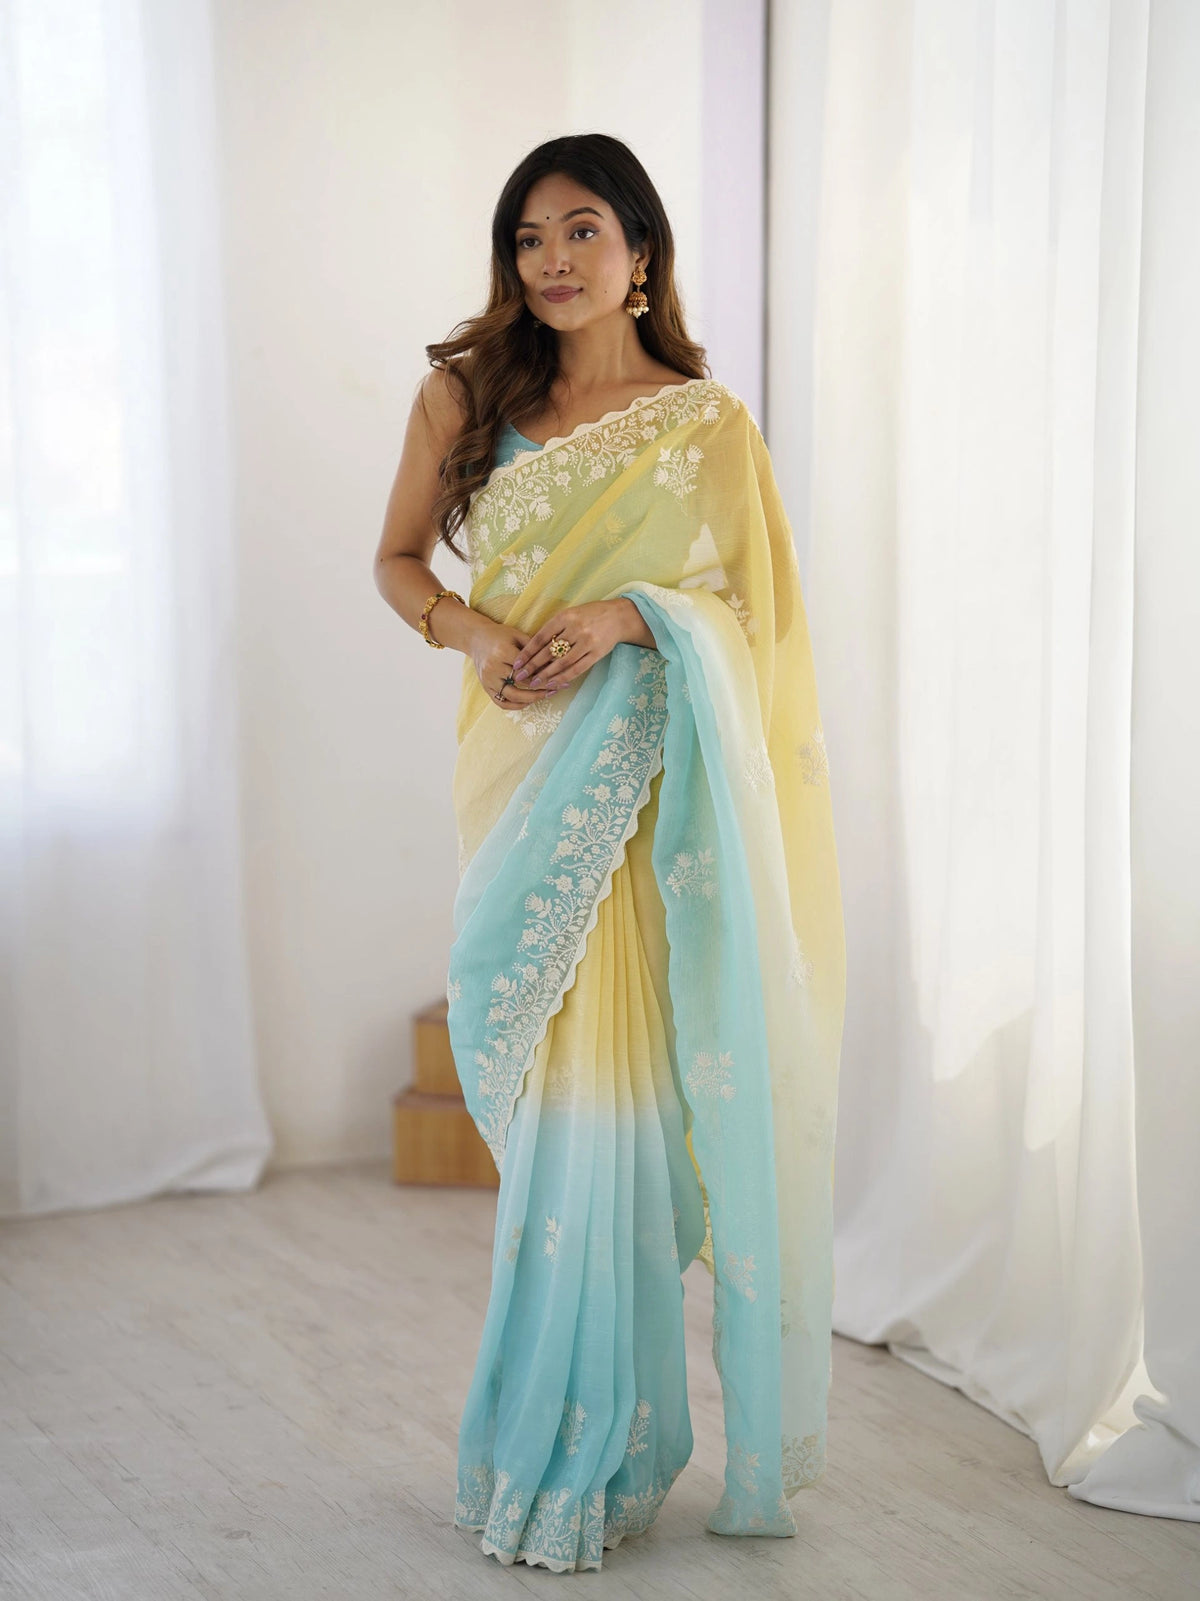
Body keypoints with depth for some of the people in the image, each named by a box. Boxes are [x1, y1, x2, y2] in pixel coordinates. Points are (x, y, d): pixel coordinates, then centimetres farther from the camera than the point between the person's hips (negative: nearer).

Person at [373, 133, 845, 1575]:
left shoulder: (705, 422, 3)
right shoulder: (466, 395, 8)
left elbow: (753, 603, 2)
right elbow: (397, 559, 13)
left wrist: (628, 614, -16)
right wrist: (469, 630, -7)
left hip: (644, 779, -2)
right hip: (523, 766, 2)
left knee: (600, 1090, -4)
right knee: (546, 1092, 4)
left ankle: (577, 1451, 9)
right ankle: (588, 1432, 18)